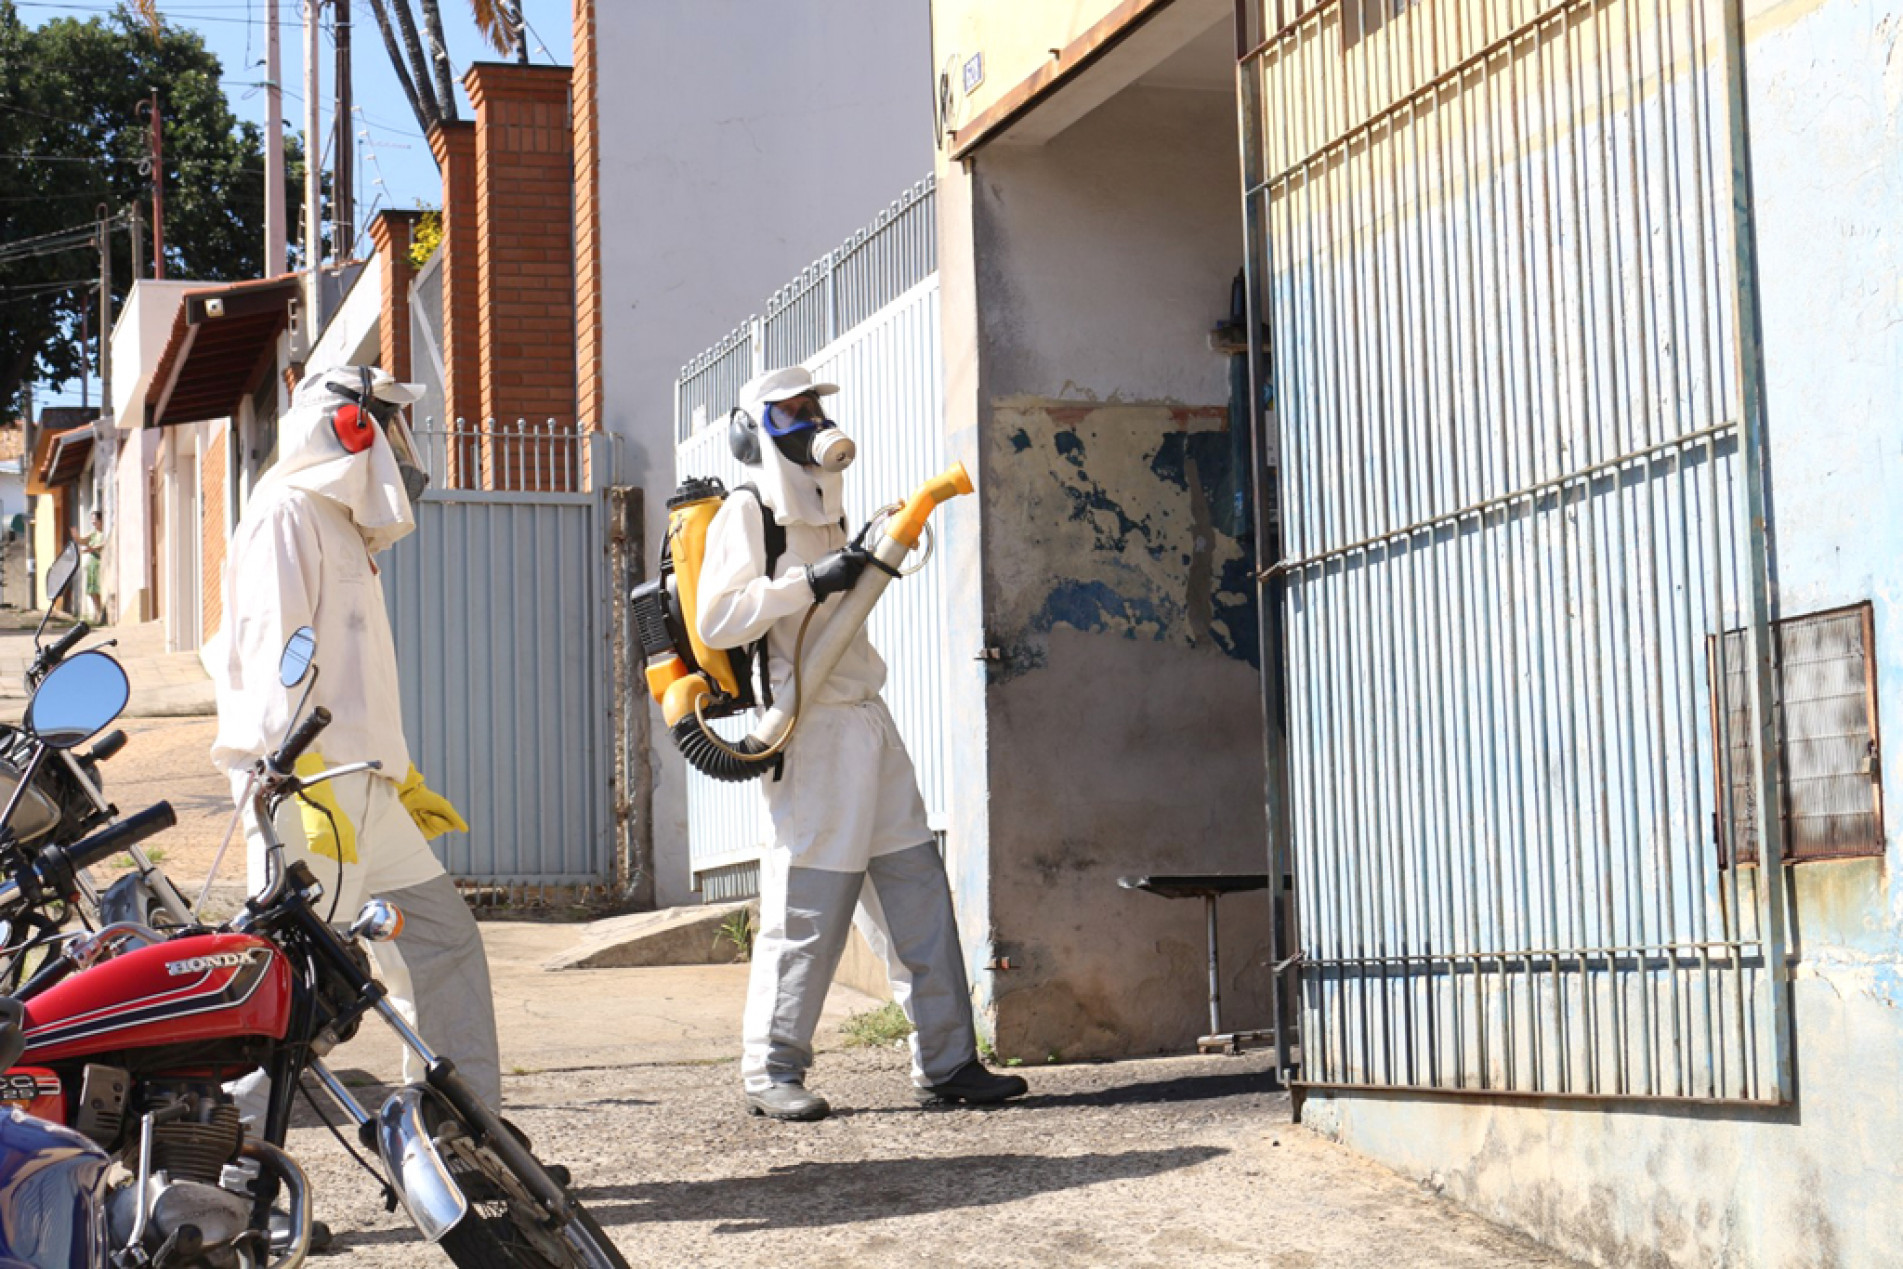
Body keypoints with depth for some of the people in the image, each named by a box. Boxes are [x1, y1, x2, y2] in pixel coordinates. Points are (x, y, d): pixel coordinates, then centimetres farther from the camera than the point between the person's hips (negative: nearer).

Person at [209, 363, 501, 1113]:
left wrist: (402, 780, 29)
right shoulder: (287, 513, -5)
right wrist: (306, 783, -25)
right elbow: (273, 653, -17)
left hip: (361, 792, 10)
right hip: (303, 783, -10)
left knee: (442, 936, 10)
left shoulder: (343, 530, 26)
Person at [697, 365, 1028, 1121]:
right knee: (809, 907, -7)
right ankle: (771, 1071, 3)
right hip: (810, 729, -8)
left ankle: (946, 1061, 9)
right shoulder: (746, 517, -5)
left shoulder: (826, 515, 22)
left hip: (867, 720, 8)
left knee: (916, 890, 5)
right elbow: (717, 620, -18)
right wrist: (811, 584, -22)